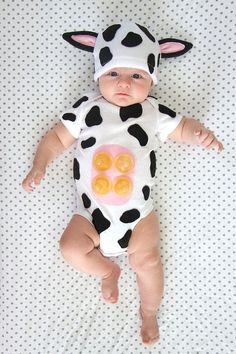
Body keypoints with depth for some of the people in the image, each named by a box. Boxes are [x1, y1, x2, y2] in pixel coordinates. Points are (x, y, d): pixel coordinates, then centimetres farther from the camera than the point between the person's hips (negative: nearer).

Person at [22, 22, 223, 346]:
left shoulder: (153, 112, 2)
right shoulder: (86, 108, 2)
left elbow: (181, 127, 9)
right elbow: (58, 137, 6)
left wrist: (200, 133, -14)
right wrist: (39, 165, -8)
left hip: (138, 212, 0)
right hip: (91, 212, 1)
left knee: (146, 259, -10)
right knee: (71, 247, -16)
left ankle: (149, 311, 22)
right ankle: (108, 271, 18)